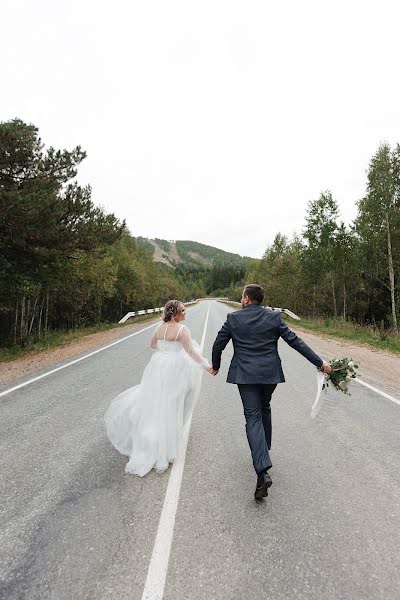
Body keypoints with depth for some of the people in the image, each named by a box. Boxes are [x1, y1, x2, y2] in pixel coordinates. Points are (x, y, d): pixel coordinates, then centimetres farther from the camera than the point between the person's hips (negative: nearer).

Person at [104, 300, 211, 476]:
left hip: (158, 367, 6)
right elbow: (191, 351, -18)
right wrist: (206, 365, -13)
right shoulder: (182, 329, -16)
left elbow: (152, 344, 18)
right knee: (168, 408, 4)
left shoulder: (160, 327, 4)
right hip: (174, 369, -6)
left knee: (152, 402, 20)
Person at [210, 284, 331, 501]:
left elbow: (218, 344, 1)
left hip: (245, 375, -2)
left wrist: (215, 366, 19)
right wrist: (320, 362, 4)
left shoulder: (233, 318, -4)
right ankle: (264, 452, 41)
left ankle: (263, 471, -10)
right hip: (270, 373, 3)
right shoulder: (274, 317, -2)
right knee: (264, 410, 24)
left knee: (253, 417, 1)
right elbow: (295, 341, -3)